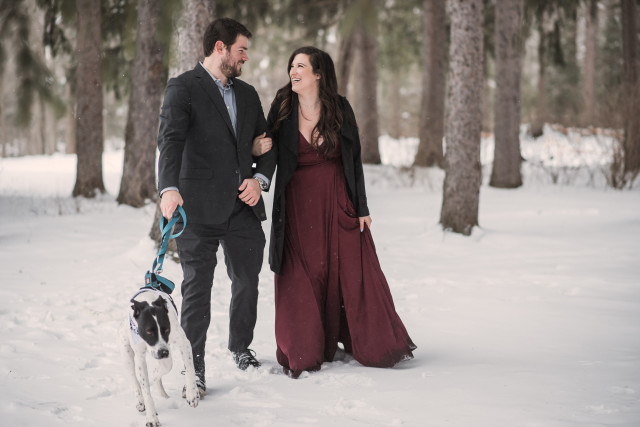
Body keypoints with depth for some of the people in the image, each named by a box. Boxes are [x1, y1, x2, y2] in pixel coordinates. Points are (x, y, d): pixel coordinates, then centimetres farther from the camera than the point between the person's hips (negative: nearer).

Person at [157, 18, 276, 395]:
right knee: (197, 287, -3)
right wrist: (170, 187, -34)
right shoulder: (184, 88, -4)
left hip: (243, 206, 6)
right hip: (200, 206, -6)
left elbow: (266, 143, 21)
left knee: (248, 282, 14)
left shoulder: (247, 94, 18)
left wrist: (260, 178, 1)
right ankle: (193, 367, 4)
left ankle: (241, 347, 35)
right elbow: (170, 140, -18)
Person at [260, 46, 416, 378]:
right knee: (302, 279, 1)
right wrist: (258, 149, -18)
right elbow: (269, 151, 6)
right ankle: (303, 355, 11)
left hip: (337, 203, 0)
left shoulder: (340, 108, 0)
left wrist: (361, 207, 1)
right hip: (298, 206, 0)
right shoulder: (283, 108, 0)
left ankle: (377, 346, 15)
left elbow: (354, 159, 3)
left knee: (354, 273, 2)